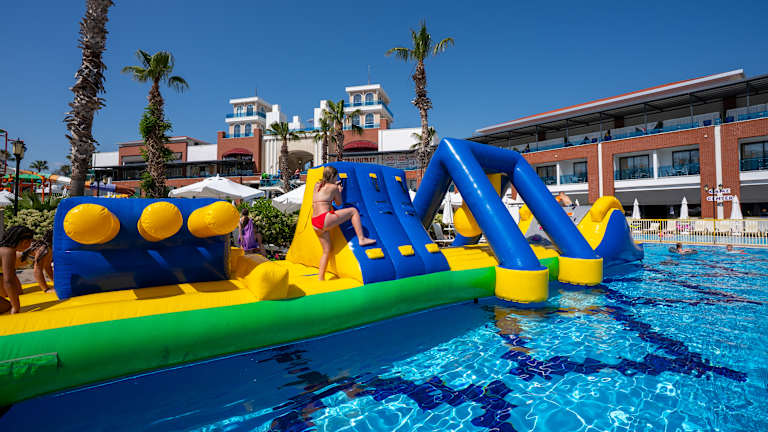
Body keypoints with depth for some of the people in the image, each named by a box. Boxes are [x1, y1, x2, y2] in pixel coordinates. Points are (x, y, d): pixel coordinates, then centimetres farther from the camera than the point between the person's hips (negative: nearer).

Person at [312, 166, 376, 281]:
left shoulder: (317, 186, 17)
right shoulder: (333, 187, -1)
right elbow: (339, 203, 11)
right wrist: (339, 190, 25)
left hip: (315, 223, 8)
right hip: (325, 219, -8)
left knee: (326, 251, 19)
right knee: (353, 211, 5)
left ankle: (320, 278, 21)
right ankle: (361, 239, 1)